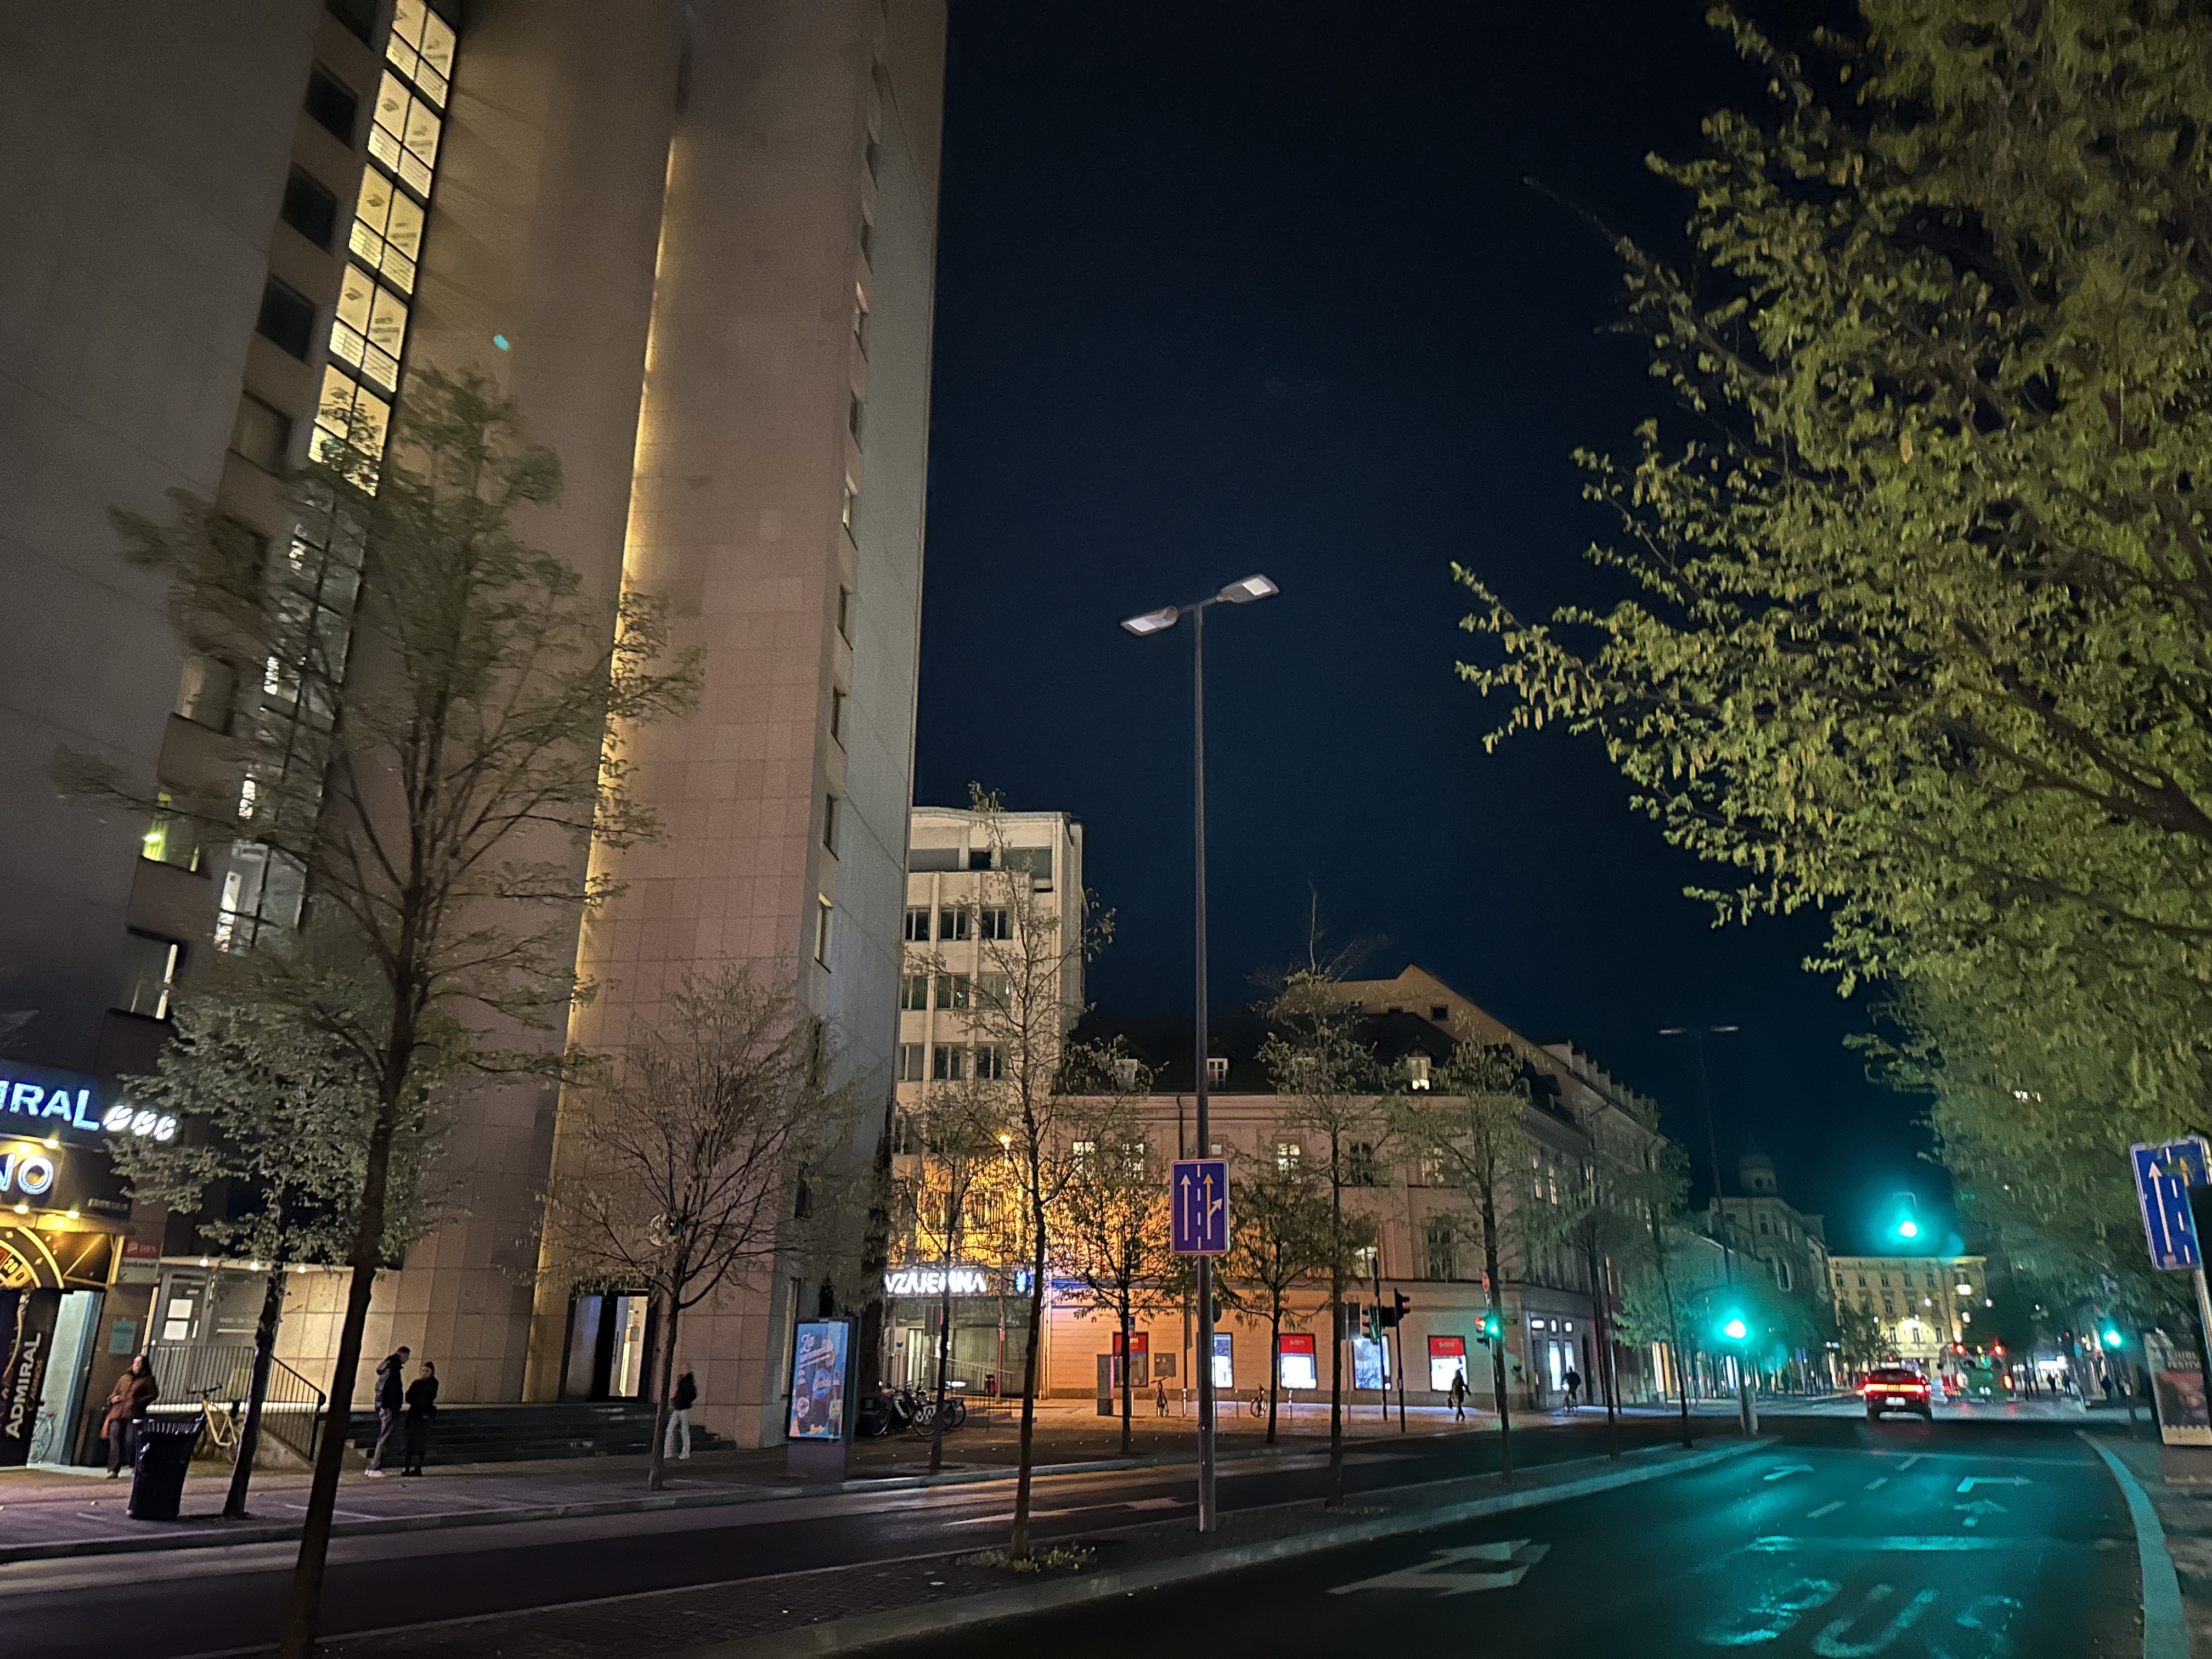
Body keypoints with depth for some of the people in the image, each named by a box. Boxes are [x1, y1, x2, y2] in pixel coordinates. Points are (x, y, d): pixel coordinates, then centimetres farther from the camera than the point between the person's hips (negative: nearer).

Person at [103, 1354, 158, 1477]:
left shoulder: (148, 1380, 10)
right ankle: (113, 1470, -4)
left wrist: (138, 1401, -10)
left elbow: (153, 1395, 2)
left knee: (130, 1441, -11)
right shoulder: (124, 1378, 24)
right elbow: (115, 1392, 28)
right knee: (115, 1440, -6)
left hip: (134, 1415, -4)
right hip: (118, 1413, 4)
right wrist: (114, 1398, 5)